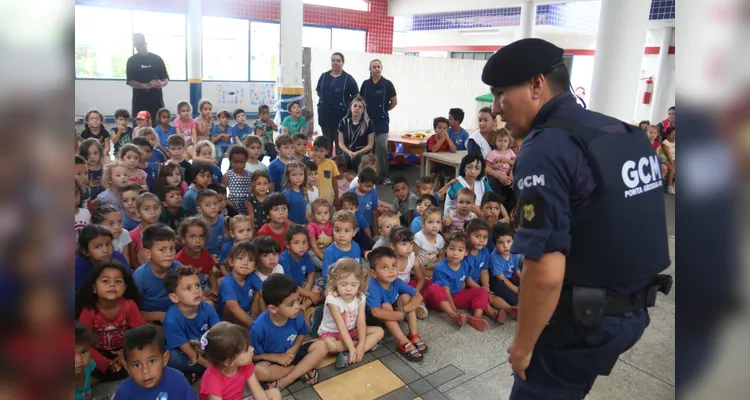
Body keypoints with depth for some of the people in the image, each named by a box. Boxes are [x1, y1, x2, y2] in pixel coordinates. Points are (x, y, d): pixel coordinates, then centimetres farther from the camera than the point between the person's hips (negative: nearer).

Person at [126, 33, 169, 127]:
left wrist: (161, 84, -16)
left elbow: (166, 79, 8)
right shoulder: (132, 61, 5)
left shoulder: (157, 59, 8)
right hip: (140, 102, -1)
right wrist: (147, 85, -20)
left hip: (157, 101, 1)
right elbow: (131, 82, -2)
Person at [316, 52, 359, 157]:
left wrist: (345, 103, -1)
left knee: (340, 143, 2)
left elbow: (356, 96, 2)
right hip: (325, 115, 3)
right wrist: (326, 99, 10)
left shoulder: (348, 78, -2)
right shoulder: (324, 76, 9)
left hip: (341, 115, -3)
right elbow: (318, 92, 20)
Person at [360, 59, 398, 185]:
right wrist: (365, 111, 3)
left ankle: (384, 175, -1)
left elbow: (394, 102, 1)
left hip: (382, 122, -3)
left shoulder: (387, 84, -3)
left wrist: (383, 110, 8)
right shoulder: (365, 84, 5)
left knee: (382, 148, -8)